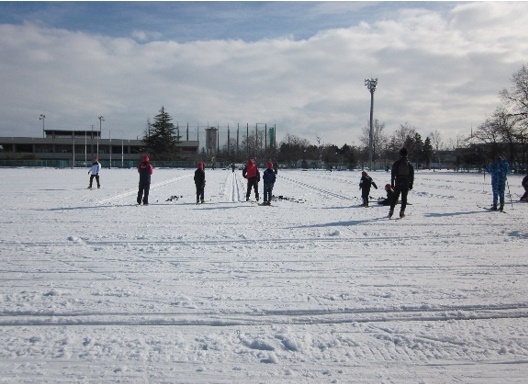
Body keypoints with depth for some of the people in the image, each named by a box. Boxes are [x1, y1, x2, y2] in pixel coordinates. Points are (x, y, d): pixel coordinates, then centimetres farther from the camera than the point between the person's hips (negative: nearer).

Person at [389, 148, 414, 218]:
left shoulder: (396, 163, -1)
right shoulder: (409, 164, 4)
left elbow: (393, 174, -2)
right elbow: (412, 175, 6)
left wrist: (392, 183, 3)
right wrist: (411, 184, 11)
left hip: (398, 184, -1)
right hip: (406, 184, 1)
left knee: (395, 197, 7)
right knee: (404, 198, 5)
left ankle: (391, 211, 1)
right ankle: (402, 212, 2)